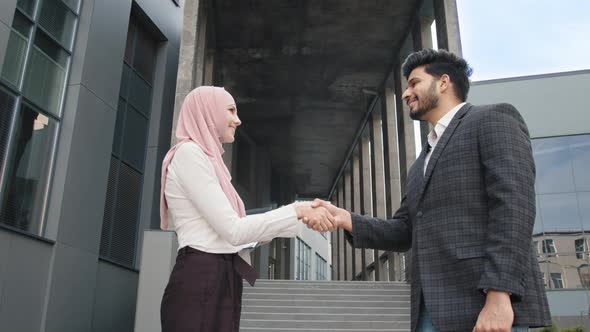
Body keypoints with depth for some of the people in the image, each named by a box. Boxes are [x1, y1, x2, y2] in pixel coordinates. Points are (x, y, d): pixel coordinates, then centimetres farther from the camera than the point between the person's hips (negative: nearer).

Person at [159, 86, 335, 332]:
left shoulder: (207, 158, 20)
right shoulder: (189, 152, -9)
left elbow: (228, 230, 15)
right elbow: (233, 230, -16)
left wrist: (305, 216, 11)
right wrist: (297, 210, -11)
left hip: (221, 281, 9)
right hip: (201, 283, -9)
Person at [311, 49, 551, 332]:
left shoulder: (495, 120, 2)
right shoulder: (423, 163, 27)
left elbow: (513, 205, -12)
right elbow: (404, 233, 21)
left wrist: (499, 295, -22)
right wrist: (346, 220, 5)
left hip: (487, 305, -7)